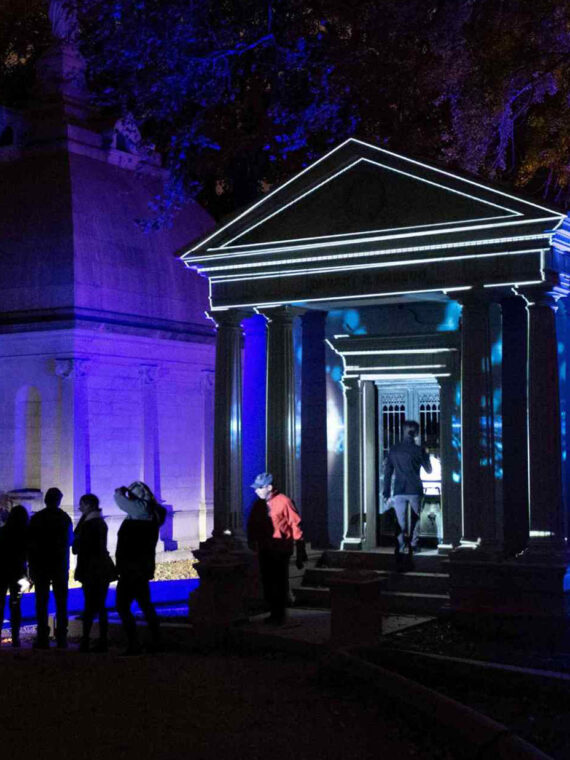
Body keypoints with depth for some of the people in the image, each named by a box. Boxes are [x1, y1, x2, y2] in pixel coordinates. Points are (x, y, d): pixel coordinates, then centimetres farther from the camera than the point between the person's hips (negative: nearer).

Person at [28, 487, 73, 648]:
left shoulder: (36, 518, -4)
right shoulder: (65, 518, 0)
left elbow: (30, 543, -4)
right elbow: (70, 541, 10)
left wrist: (31, 566, 1)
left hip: (40, 565, -1)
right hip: (60, 566, 1)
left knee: (41, 602, 2)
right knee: (61, 603, 6)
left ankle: (43, 638, -3)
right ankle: (61, 638, 3)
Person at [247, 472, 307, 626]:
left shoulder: (284, 502, -10)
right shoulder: (258, 504, 9)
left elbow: (295, 524, -9)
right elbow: (252, 525, 16)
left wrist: (300, 549, -9)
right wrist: (252, 543, 8)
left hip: (281, 550, -6)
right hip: (264, 550, 6)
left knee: (280, 583, -2)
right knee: (267, 583, 9)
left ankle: (279, 615, 4)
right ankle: (273, 612, 19)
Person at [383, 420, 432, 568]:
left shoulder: (393, 450, 3)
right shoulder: (418, 450, -5)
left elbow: (387, 472, 6)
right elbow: (428, 470, 7)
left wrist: (386, 491, 12)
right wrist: (426, 455, 23)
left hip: (399, 492, 2)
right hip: (415, 490, -2)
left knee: (400, 523, 4)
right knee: (415, 521, 12)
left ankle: (399, 554, -1)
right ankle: (412, 548, 7)